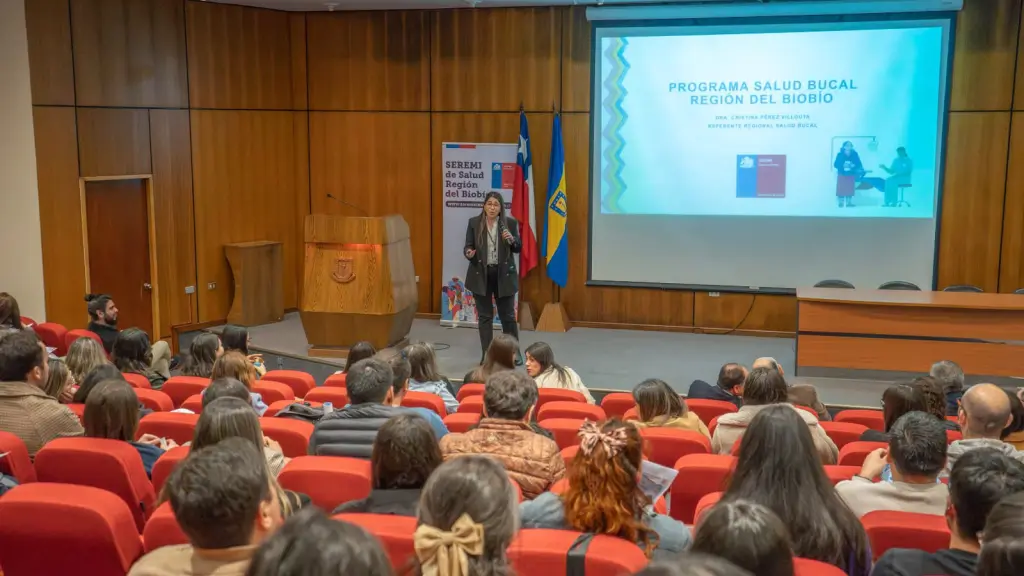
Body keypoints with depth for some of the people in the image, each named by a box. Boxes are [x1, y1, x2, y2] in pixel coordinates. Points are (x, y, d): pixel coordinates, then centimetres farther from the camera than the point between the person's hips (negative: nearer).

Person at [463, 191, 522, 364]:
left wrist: (512, 240, -20)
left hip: (503, 275, 0)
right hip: (481, 275, 1)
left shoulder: (510, 222, -1)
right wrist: (468, 253, -22)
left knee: (508, 315, 6)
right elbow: (467, 246, 1)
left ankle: (514, 353, 20)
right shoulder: (474, 222, 0)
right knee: (484, 316, 7)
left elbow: (518, 248, 1)